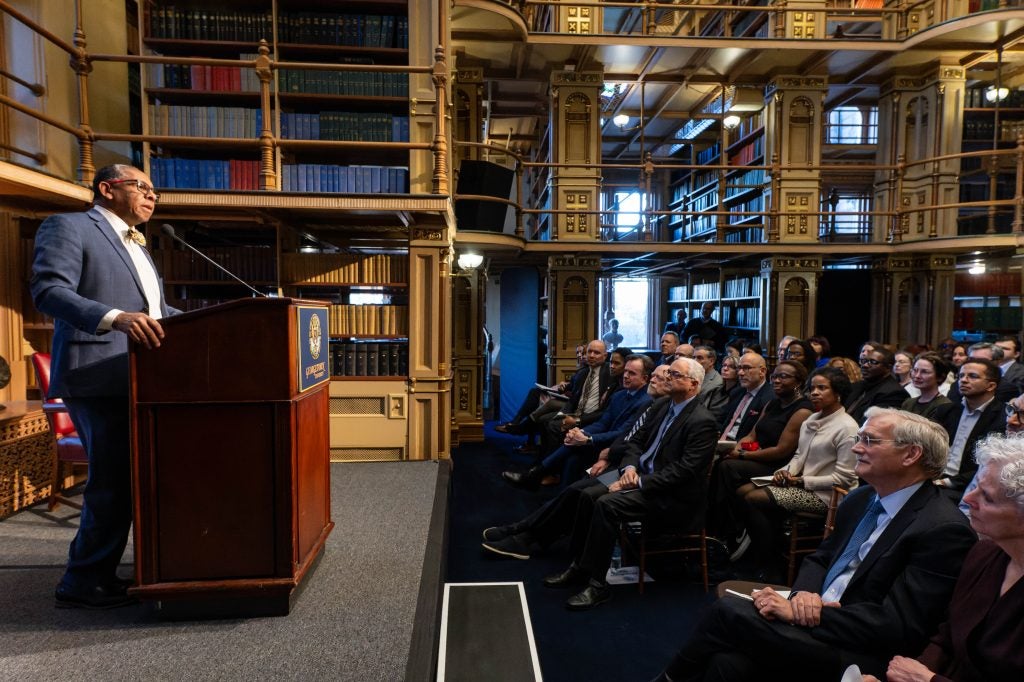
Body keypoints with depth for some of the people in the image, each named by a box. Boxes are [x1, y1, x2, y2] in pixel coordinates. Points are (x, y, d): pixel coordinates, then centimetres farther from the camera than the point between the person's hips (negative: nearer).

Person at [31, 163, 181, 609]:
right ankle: (83, 584, 10)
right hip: (99, 378, -9)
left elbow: (158, 311, 24)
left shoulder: (136, 246, 24)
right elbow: (48, 290, -16)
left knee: (136, 479, 14)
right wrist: (116, 317, -32)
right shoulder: (67, 227, -2)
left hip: (139, 379, 9)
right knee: (112, 483, -6)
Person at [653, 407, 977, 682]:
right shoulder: (860, 499, 10)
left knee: (727, 611, -19)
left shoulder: (944, 530, -15)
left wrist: (795, 611, -19)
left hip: (856, 656, -6)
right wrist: (804, 593, -8)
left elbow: (895, 625, -19)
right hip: (813, 625, 6)